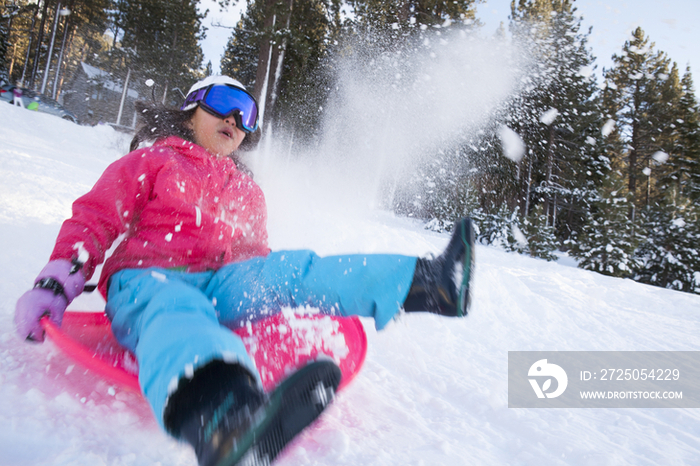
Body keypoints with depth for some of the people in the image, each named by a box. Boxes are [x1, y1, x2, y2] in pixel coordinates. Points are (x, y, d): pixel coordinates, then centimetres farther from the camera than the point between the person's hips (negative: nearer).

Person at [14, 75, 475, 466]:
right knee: (177, 312, -40)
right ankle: (222, 415, -74)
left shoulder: (247, 189, 28)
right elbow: (95, 217, 6)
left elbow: (256, 254, 28)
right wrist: (58, 279, -9)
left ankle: (431, 282, -38)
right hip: (148, 280, -4)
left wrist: (280, 289, 12)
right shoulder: (150, 162, 15)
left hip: (224, 282, 4)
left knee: (300, 268, -22)